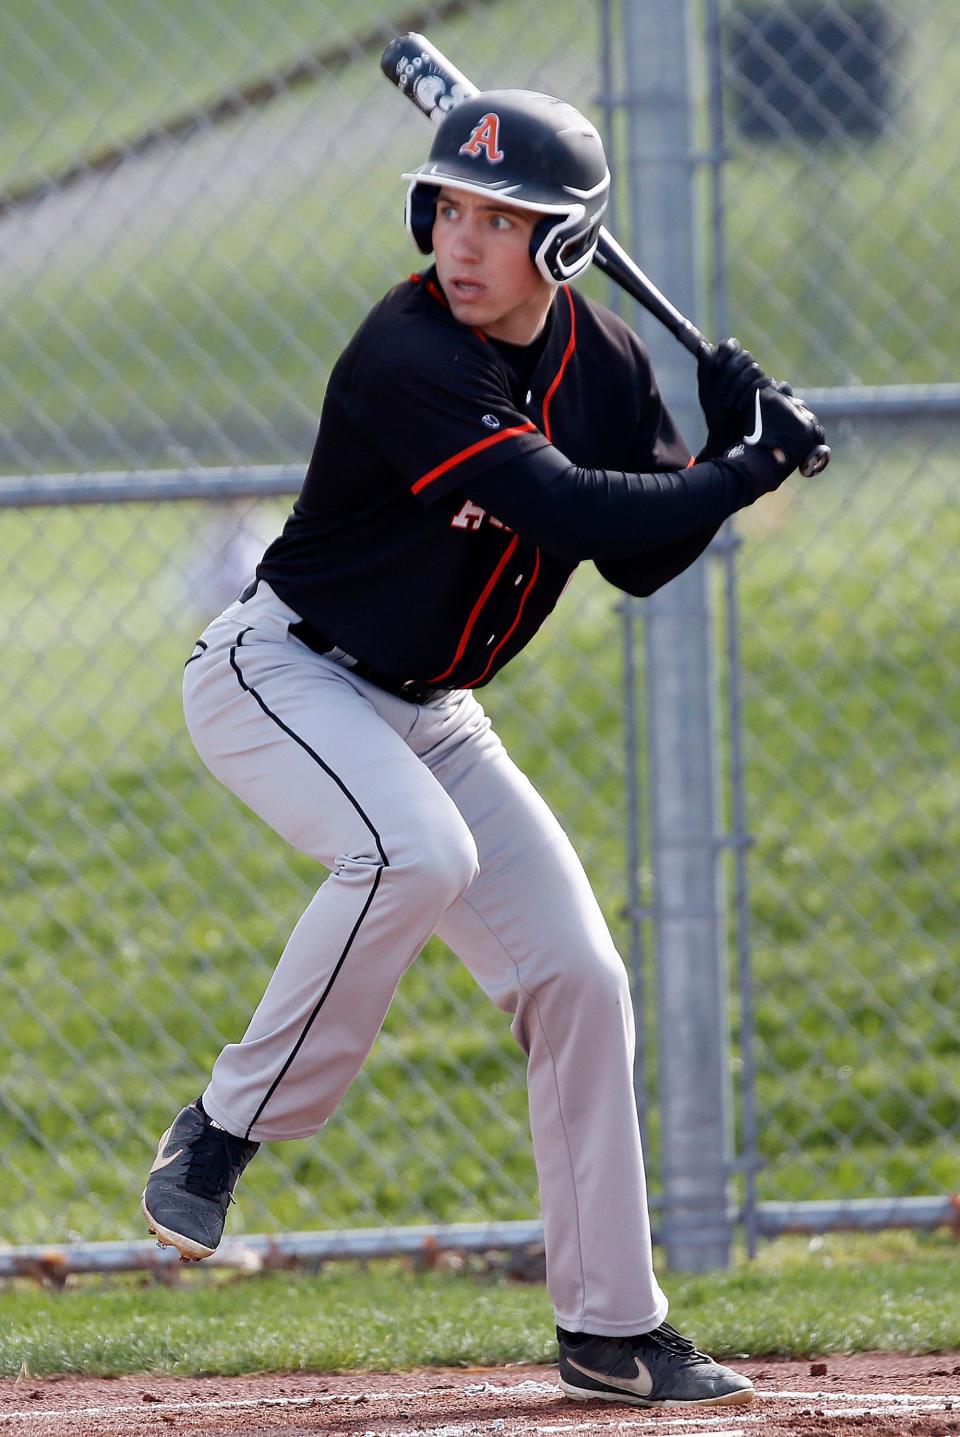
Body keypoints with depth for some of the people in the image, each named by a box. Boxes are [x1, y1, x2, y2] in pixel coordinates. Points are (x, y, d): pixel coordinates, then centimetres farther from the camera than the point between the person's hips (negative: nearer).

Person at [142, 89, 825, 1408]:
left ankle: (613, 1328, 10)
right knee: (416, 851, -37)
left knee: (580, 978, 0)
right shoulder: (406, 357, -27)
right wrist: (752, 470, -26)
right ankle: (227, 1130, -20)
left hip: (428, 710, 7)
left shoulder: (600, 361, -3)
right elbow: (566, 510, -34)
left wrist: (730, 446, -12)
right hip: (280, 675, -7)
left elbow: (640, 560, 3)